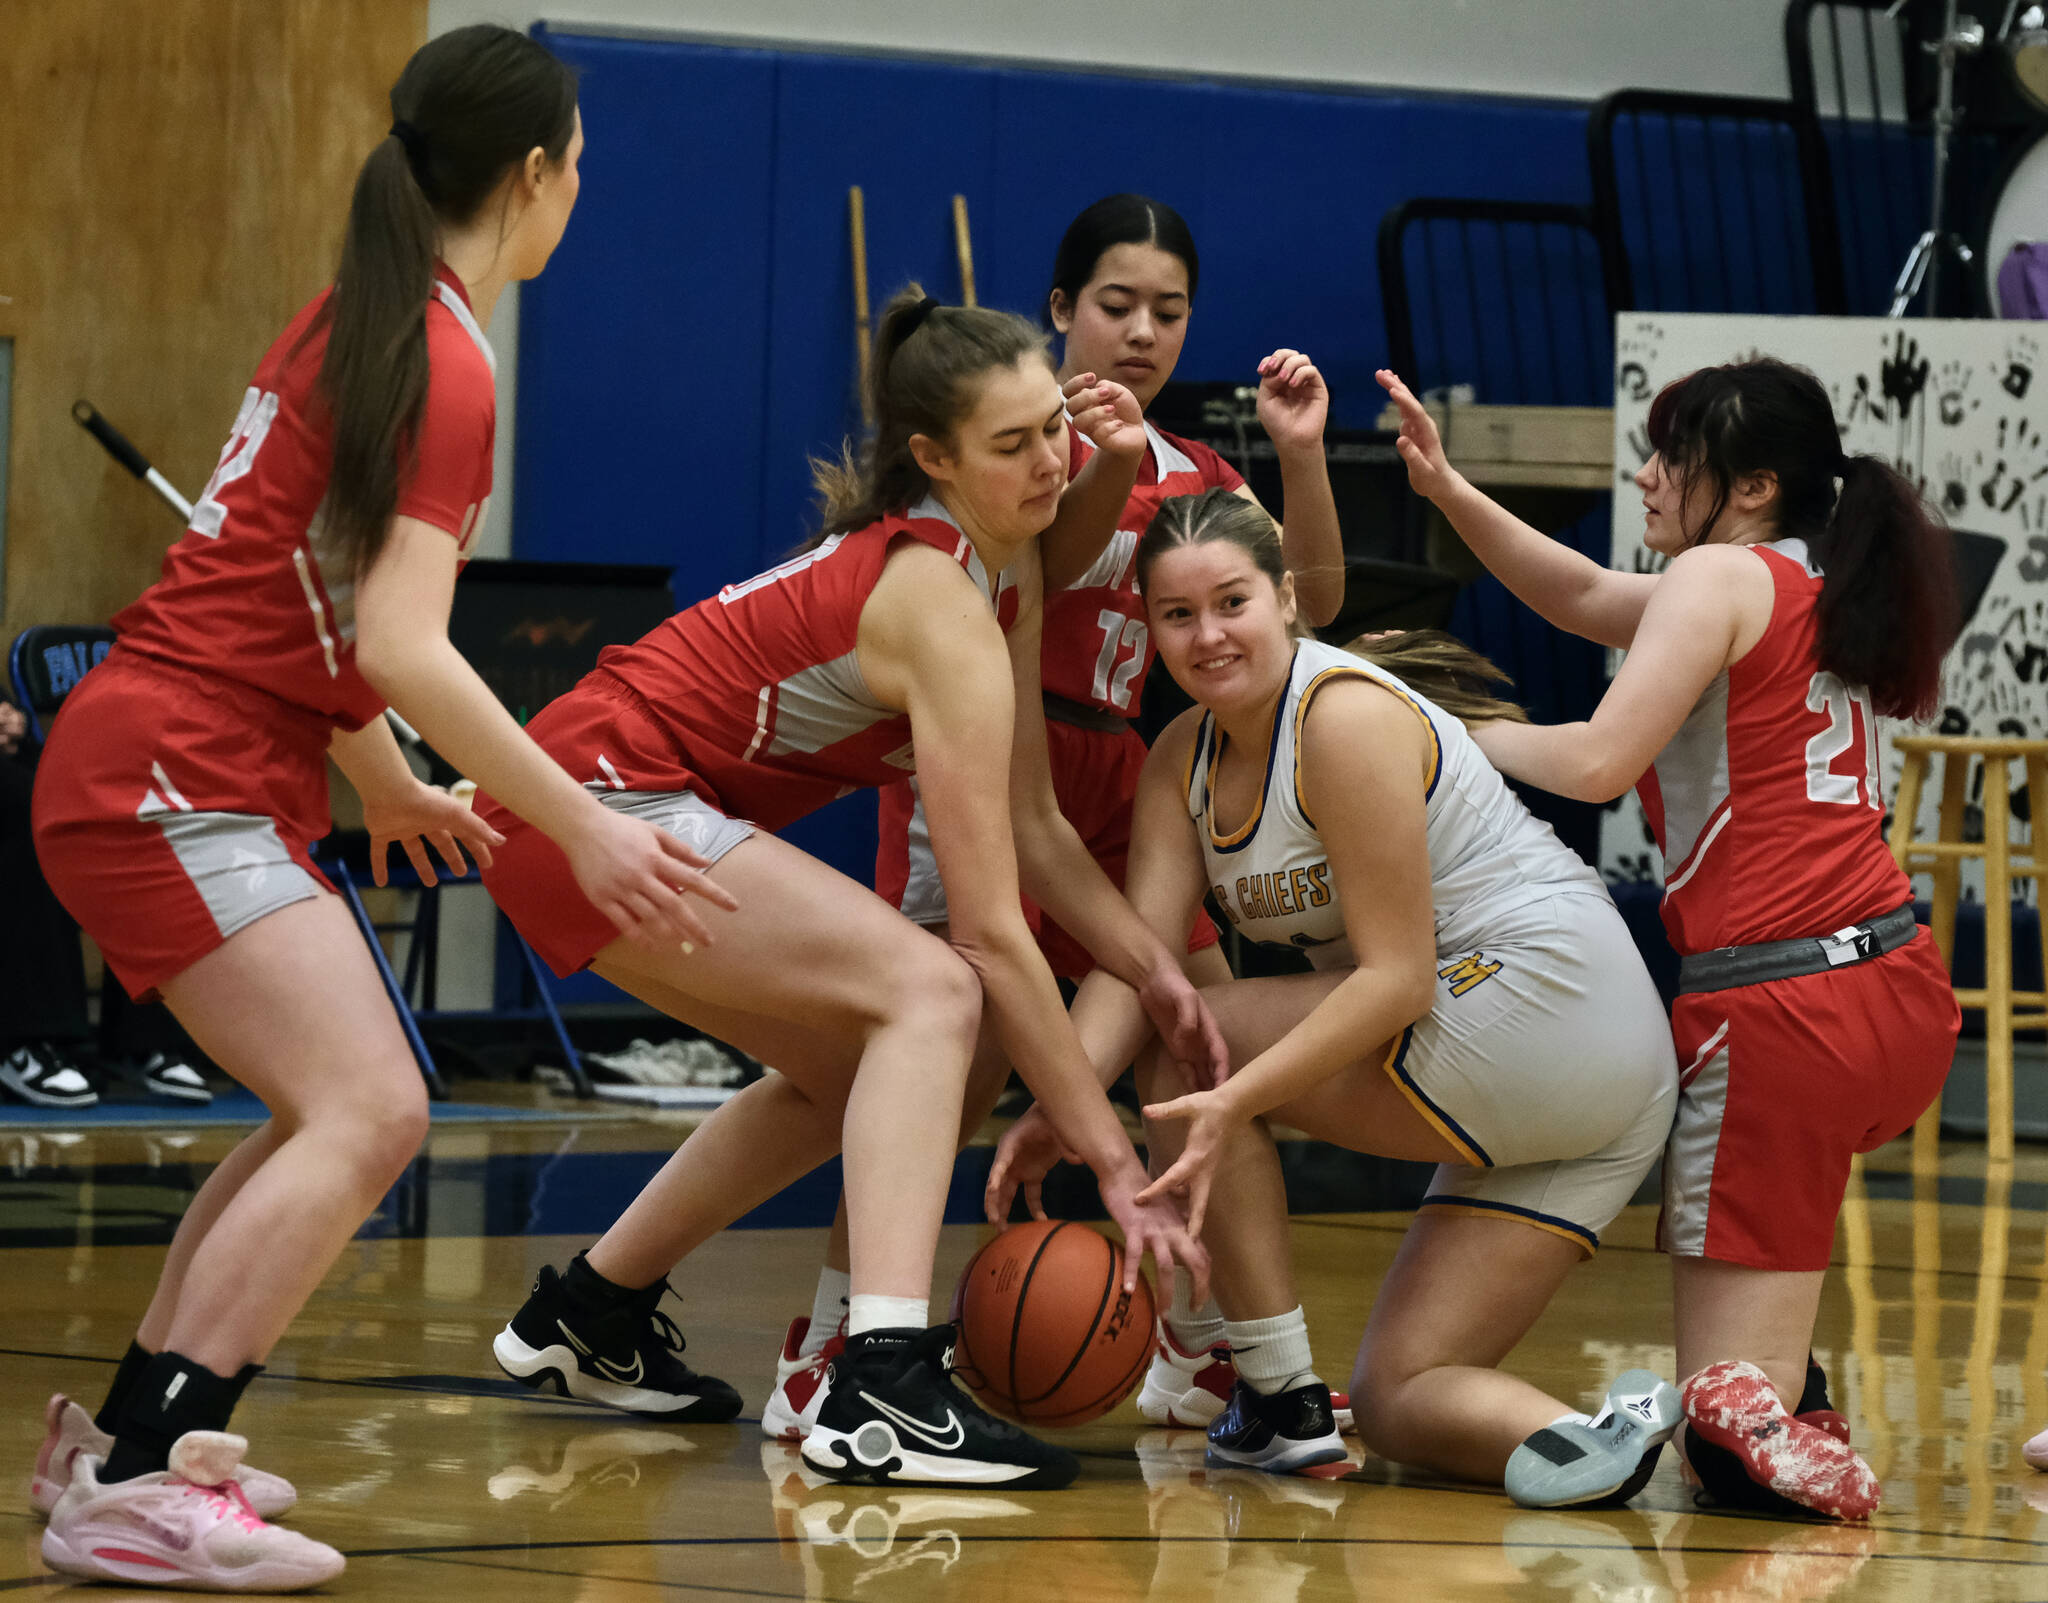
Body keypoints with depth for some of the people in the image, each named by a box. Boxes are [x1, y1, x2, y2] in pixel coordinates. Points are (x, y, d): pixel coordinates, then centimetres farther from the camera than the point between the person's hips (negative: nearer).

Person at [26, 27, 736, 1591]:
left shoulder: (358, 327, 15)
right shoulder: (445, 366, -14)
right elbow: (402, 647, -23)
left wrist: (392, 790, 33)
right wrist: (585, 827, -22)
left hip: (206, 779, 10)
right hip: (174, 777, -10)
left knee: (347, 1106, 16)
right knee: (369, 1113, -18)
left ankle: (125, 1434, 17)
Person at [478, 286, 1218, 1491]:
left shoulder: (1010, 571, 6)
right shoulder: (943, 610, -22)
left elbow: (1037, 830, 9)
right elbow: (991, 932, -23)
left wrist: (1156, 971, -6)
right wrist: (1113, 1160, -21)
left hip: (633, 801, 10)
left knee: (855, 1070, 21)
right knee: (928, 992, -22)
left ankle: (594, 1314, 35)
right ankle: (885, 1390, -34)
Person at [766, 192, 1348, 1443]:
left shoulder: (1193, 478, 13)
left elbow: (1311, 602, 4)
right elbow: (1043, 567, -21)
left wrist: (1302, 453, -10)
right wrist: (1108, 467, -40)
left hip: (1110, 781, 7)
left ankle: (1199, 1352, 18)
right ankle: (826, 1349, -13)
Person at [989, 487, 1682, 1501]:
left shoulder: (1348, 716, -16)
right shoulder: (1186, 758, 10)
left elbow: (1397, 978, -21)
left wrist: (1235, 1099, -31)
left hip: (1548, 1000, -10)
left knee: (1191, 1046, -10)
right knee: (1398, 1401, 6)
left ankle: (1282, 1404, -7)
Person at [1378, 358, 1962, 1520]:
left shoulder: (1721, 577, -4)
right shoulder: (1823, 593, 20)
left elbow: (1597, 762, -12)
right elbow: (1590, 601, 27)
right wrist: (1450, 492, 19)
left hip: (1785, 1014, -8)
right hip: (1904, 992, 8)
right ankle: (1788, 1382, 29)